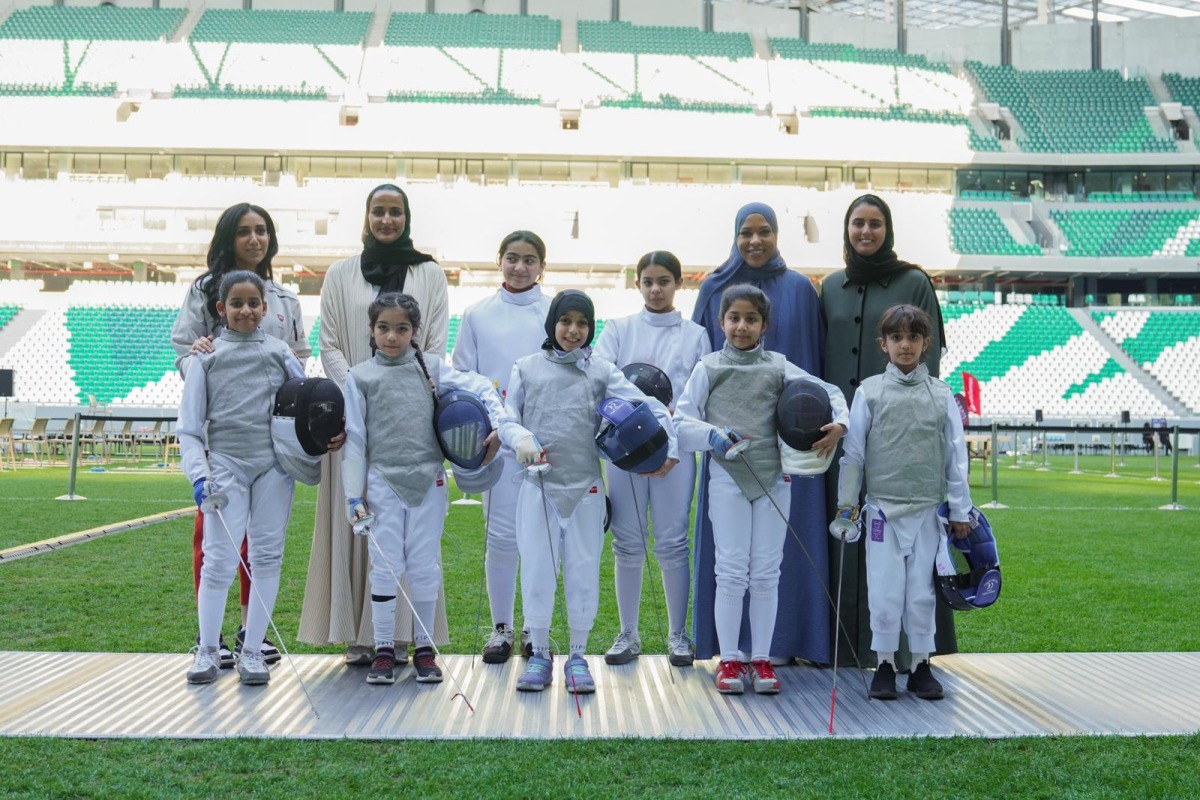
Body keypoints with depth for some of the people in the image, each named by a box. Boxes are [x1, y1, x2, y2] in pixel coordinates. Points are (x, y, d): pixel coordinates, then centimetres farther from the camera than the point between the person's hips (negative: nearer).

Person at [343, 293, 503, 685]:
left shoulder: (432, 368, 6)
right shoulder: (360, 377, 3)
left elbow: (481, 387, 4)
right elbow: (355, 440, 1)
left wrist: (498, 426, -12)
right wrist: (354, 496, -3)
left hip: (428, 482, 1)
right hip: (383, 483, -1)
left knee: (425, 568, 6)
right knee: (385, 568, 2)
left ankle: (424, 648, 18)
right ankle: (384, 650, 14)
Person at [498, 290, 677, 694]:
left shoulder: (601, 370, 3)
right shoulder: (526, 368, 5)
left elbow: (648, 405, -2)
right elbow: (507, 418, 3)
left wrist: (668, 445, -15)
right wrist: (521, 438, -18)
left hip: (585, 486, 0)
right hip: (539, 484, 0)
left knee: (584, 573, 5)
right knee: (536, 571, 4)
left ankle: (577, 658, 19)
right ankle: (540, 655, 19)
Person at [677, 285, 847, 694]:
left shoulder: (778, 366, 7)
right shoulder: (708, 367, 5)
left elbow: (828, 391, 8)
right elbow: (683, 420, 0)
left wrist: (839, 422, -12)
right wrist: (712, 435, -18)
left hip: (774, 476, 1)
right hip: (727, 476, -1)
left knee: (766, 573, 6)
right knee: (731, 572, 0)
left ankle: (762, 659, 15)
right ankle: (728, 660, 10)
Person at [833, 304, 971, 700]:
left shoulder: (941, 394, 4)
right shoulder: (869, 392, 1)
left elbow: (956, 456, 6)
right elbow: (853, 453, 3)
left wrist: (960, 511, 5)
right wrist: (846, 504, 1)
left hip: (927, 511, 1)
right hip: (882, 508, -1)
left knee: (923, 592, 6)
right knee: (885, 593, 1)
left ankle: (922, 665, 18)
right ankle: (884, 664, 15)